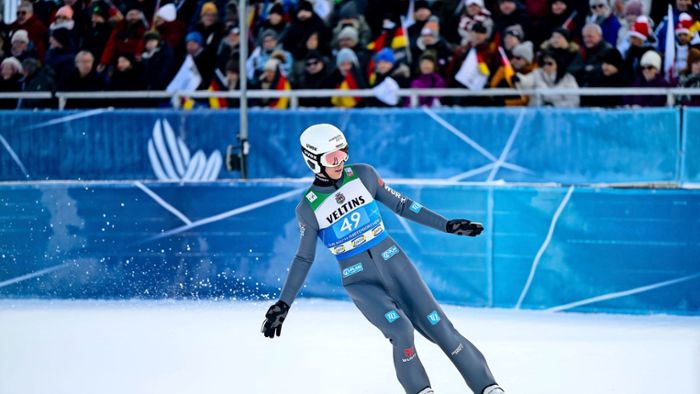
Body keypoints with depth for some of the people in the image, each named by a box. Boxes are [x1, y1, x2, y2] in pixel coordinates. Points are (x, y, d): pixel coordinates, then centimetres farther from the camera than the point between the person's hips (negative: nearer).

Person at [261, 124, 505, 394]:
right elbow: (304, 258, 7)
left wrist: (447, 226, 6)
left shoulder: (362, 175, -1)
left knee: (441, 329, -5)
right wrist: (283, 304, 6)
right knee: (401, 331, -26)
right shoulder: (308, 208, -4)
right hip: (360, 282, -2)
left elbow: (401, 205, 8)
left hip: (393, 263, 2)